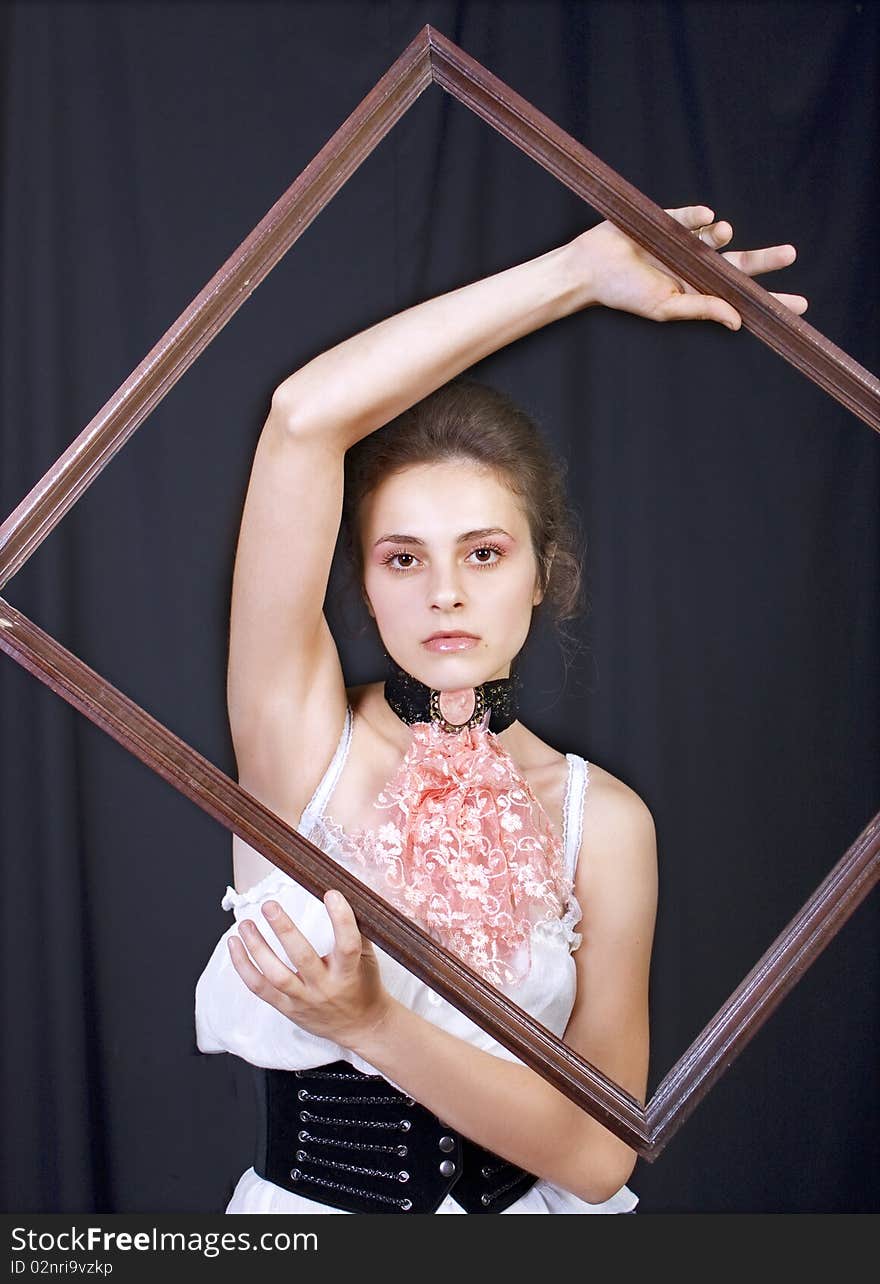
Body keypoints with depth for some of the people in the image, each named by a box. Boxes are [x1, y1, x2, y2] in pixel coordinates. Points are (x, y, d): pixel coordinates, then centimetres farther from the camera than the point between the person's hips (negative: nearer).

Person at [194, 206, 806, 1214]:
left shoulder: (603, 817, -7)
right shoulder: (305, 734, -10)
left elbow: (598, 1153, -11)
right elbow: (306, 416, -22)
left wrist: (371, 1024, -24)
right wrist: (579, 272, -18)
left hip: (516, 1203, 0)